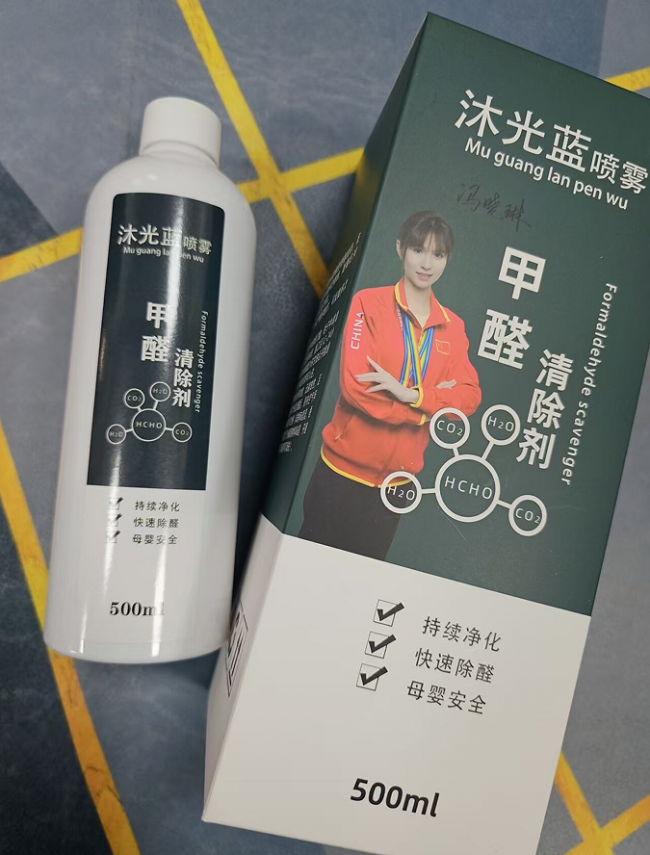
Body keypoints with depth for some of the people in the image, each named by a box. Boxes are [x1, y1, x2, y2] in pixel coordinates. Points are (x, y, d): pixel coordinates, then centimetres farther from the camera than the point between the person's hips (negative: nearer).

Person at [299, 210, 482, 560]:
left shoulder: (453, 327, 5)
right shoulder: (369, 302, -8)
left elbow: (469, 397, -5)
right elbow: (354, 386, -18)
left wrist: (411, 394, -21)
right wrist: (430, 408, -14)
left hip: (398, 479, 4)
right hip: (343, 470, -3)